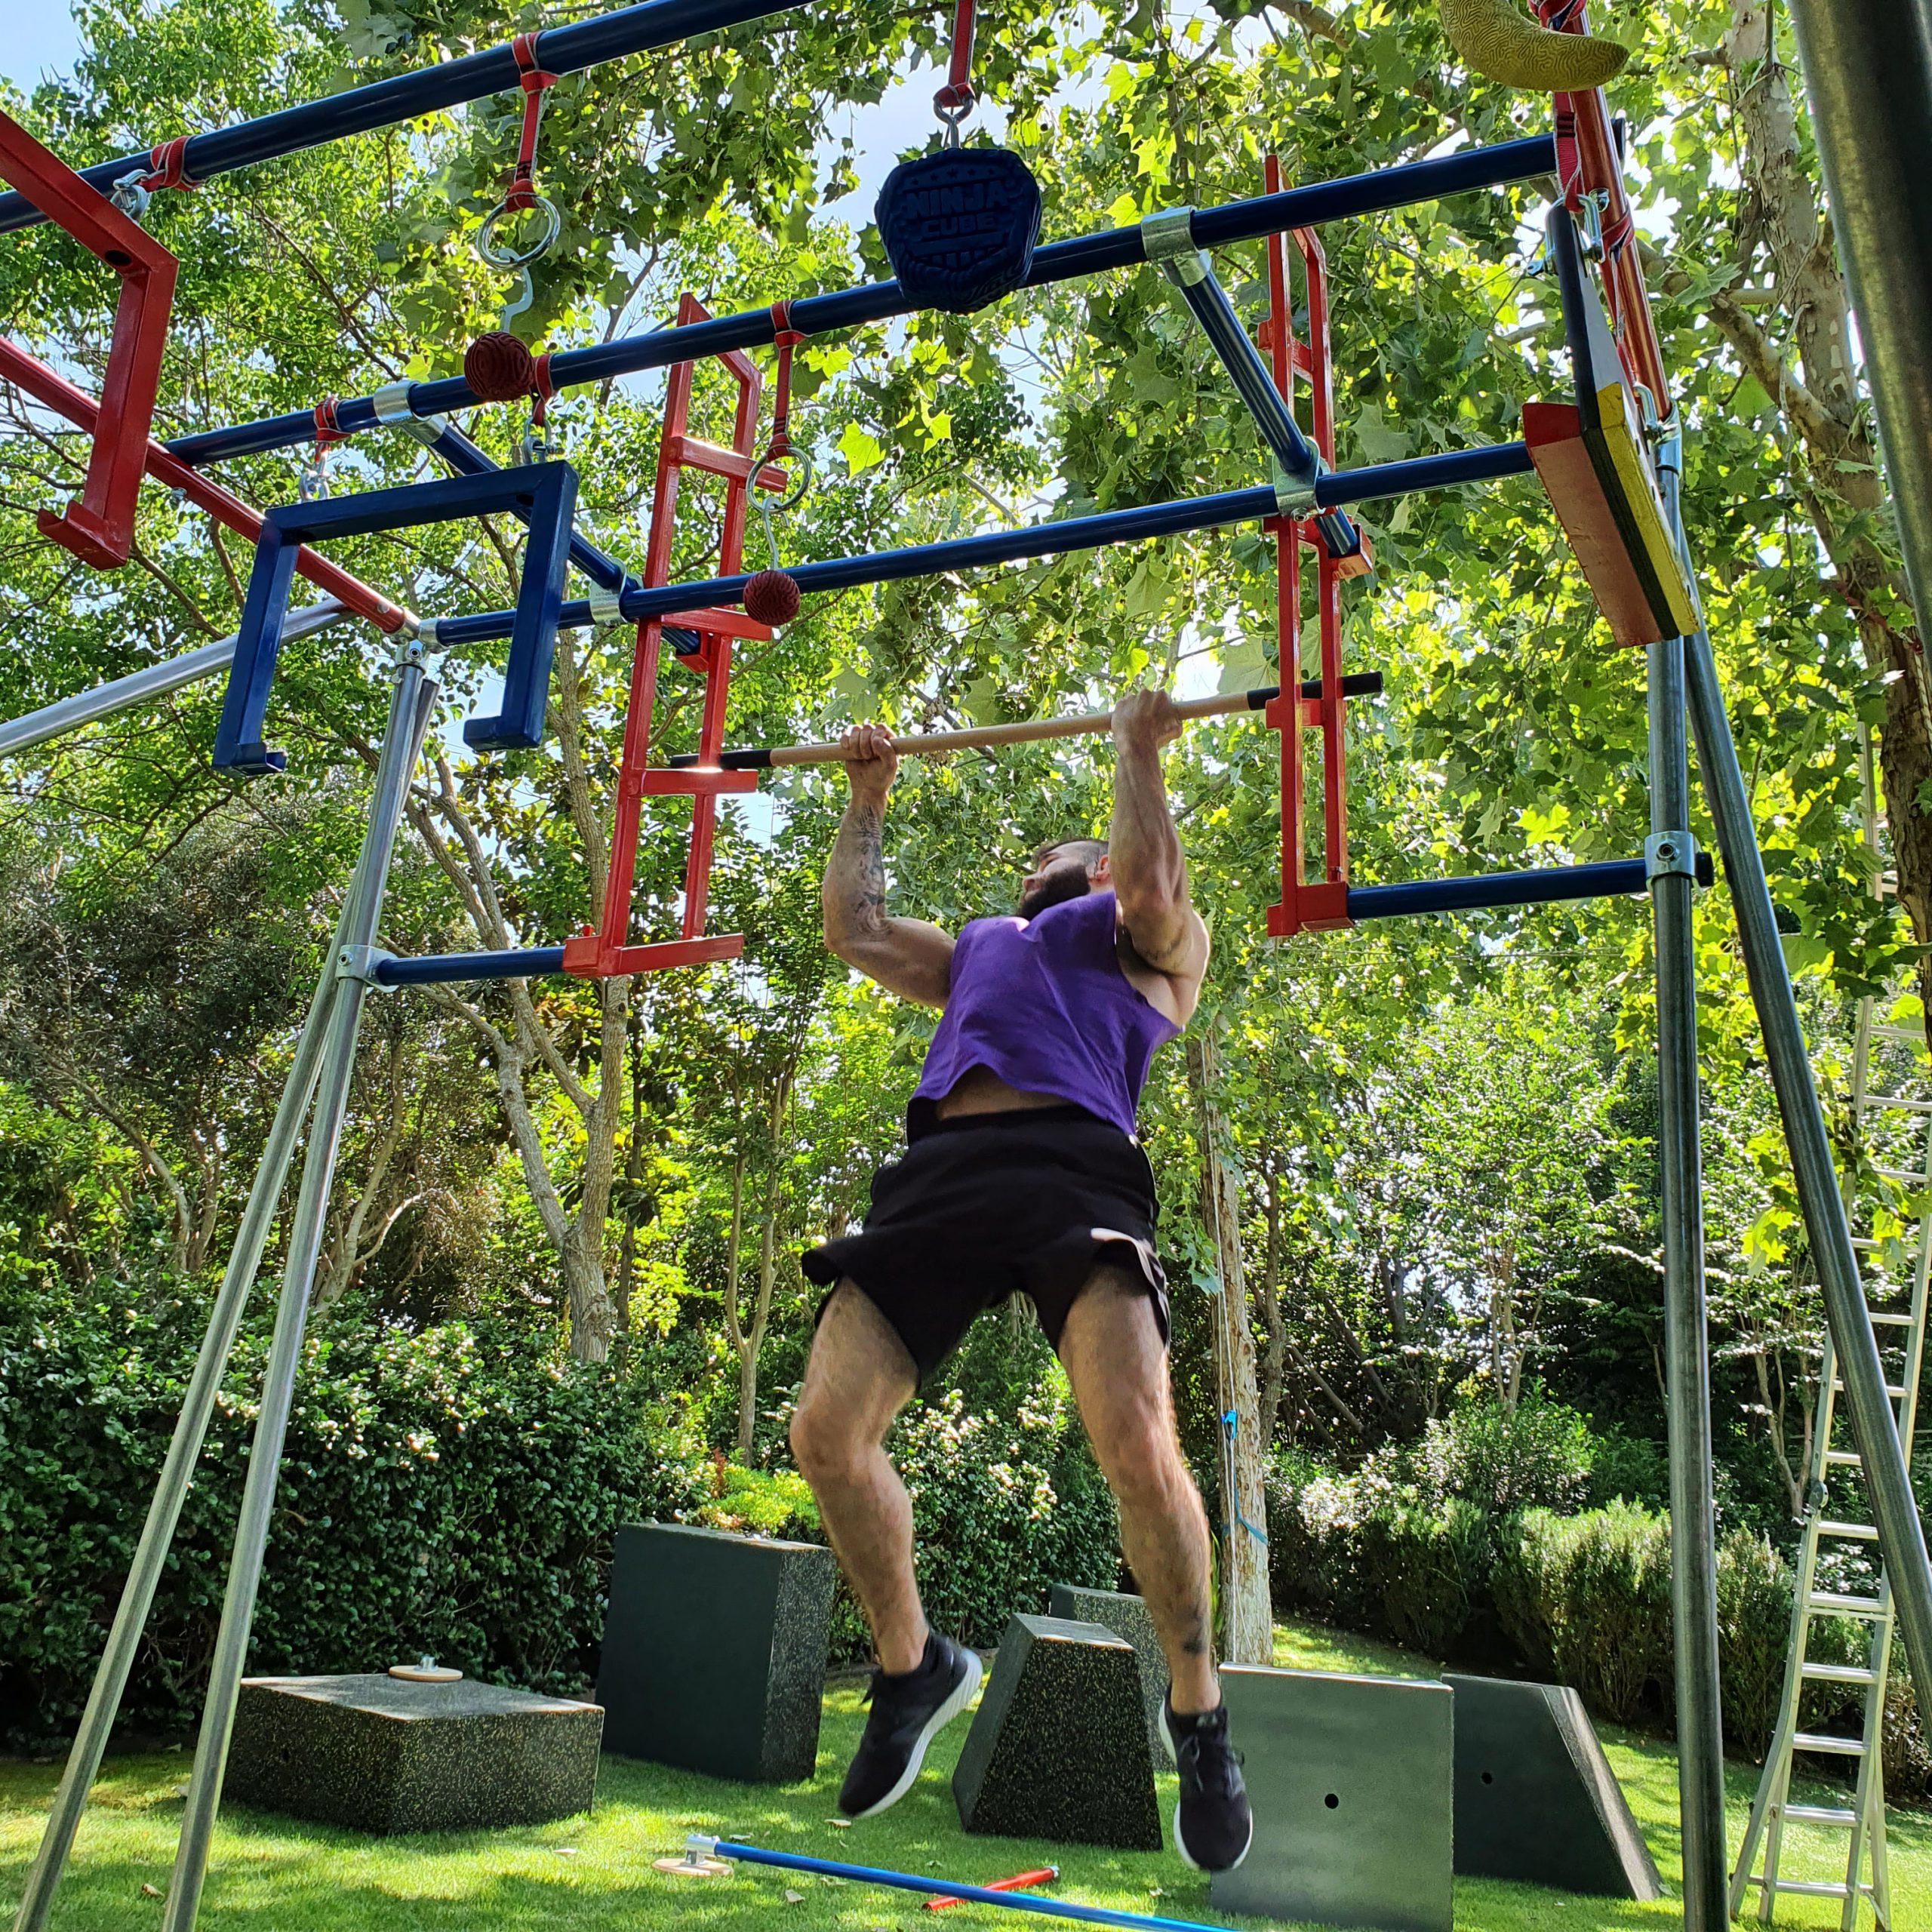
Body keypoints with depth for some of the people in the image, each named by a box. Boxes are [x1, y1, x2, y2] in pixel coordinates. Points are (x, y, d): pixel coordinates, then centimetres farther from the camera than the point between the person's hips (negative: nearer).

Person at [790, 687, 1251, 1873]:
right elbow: (852, 930, 36)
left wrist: (1138, 752, 13)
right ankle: (915, 1665, 16)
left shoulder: (1150, 940, 25)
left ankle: (1198, 1708, 1)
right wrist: (867, 799, 42)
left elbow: (1151, 884, 3)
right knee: (828, 1433, -7)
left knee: (1139, 1448, -22)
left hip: (1073, 1162, -5)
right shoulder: (977, 947, 40)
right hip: (942, 1168, 5)